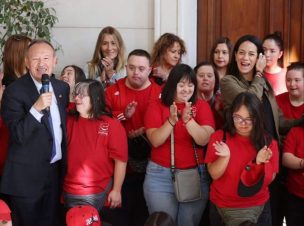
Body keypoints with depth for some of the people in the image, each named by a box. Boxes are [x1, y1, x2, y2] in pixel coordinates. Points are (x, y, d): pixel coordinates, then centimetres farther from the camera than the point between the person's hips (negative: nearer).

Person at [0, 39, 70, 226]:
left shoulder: (62, 87, 4)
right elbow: (18, 135, -21)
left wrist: (65, 161, 12)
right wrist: (36, 109, -34)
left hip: (56, 169, 5)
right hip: (27, 174, -5)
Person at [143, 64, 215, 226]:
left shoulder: (202, 106, 0)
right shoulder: (156, 106, -1)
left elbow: (204, 140, -13)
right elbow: (155, 141, -12)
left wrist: (188, 120, -27)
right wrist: (171, 121, -25)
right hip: (160, 175, 0)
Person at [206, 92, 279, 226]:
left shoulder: (268, 142, -6)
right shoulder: (219, 137, -7)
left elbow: (269, 179, -5)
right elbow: (214, 175, -10)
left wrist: (260, 163, -23)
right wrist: (225, 157, -27)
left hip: (256, 205, 1)